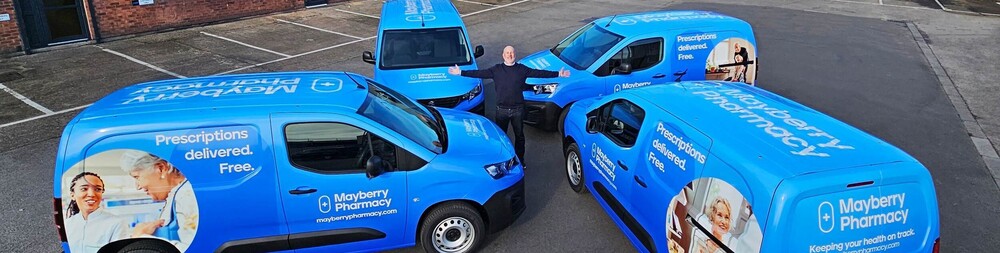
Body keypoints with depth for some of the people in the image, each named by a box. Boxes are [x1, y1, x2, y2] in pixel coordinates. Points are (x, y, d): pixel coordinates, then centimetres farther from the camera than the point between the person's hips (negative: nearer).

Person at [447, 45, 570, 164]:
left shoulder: (522, 69, 0)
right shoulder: (496, 69, 0)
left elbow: (539, 73, -2)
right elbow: (479, 73, -2)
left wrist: (558, 74, -7)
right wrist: (460, 73, -7)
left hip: (518, 109, 0)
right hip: (501, 109, 0)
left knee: (519, 135, 13)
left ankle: (520, 160, 29)